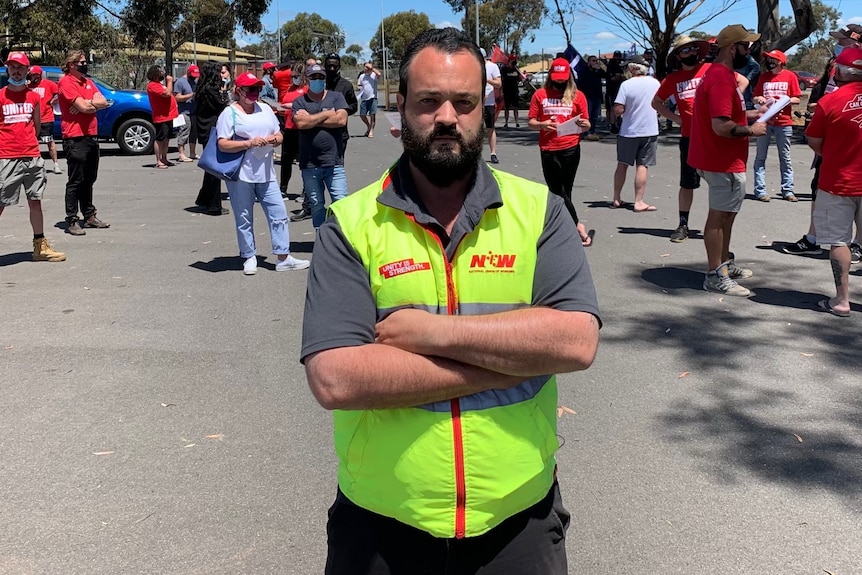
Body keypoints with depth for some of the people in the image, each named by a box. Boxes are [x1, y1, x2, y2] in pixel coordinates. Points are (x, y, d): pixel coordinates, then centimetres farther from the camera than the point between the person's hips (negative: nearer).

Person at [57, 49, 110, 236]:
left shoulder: (88, 82, 17)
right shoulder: (66, 82, -8)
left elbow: (103, 103, 6)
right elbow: (84, 106, -17)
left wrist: (87, 103, -11)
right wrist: (94, 103, 3)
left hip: (91, 136, 8)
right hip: (75, 138, -8)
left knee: (89, 180, 14)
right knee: (75, 181, -5)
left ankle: (89, 216, 23)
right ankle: (72, 221, -2)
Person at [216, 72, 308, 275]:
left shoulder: (265, 109, 14)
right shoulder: (230, 113, -3)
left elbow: (279, 135, 18)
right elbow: (223, 144, -10)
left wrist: (273, 140, -6)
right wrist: (249, 143, -20)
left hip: (266, 173, 5)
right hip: (240, 175, -5)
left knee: (279, 214, 2)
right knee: (244, 218, 4)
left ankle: (283, 258, 8)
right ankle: (249, 258, 17)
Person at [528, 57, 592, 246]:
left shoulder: (577, 95, 6)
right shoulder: (540, 94, 7)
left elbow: (586, 125, 8)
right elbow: (530, 122, 8)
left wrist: (583, 125, -15)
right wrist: (542, 124, -13)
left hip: (571, 148, -1)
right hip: (548, 149, 1)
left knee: (565, 191, 4)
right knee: (558, 191, 1)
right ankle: (577, 225, 10)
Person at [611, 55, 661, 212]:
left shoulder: (626, 85, -12)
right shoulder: (655, 83, -1)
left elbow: (618, 110, -17)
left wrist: (623, 111, 4)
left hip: (628, 131, -1)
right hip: (649, 131, 1)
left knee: (622, 165, 12)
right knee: (642, 166, 2)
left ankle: (617, 199, 20)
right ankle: (639, 202, -1)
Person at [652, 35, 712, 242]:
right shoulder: (672, 79, 5)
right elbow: (656, 102, 18)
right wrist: (675, 117, 5)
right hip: (689, 137, 2)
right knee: (687, 183, 7)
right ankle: (683, 225, 16)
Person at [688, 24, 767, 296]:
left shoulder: (721, 74, 12)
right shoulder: (721, 78, -22)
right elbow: (721, 126, -29)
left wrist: (754, 114, 13)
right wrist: (752, 130, -15)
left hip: (724, 160, 10)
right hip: (724, 162, -10)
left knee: (726, 213, 19)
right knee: (719, 216, -3)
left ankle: (725, 263, 31)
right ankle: (715, 276, 4)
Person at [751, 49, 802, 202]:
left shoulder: (790, 76, 1)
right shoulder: (763, 77, 8)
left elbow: (796, 99, 1)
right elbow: (755, 97, 13)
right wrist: (759, 99, -9)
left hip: (784, 122, -2)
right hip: (764, 121, 2)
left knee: (785, 158, 5)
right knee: (760, 157, 1)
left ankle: (787, 190, 9)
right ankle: (760, 190, 3)